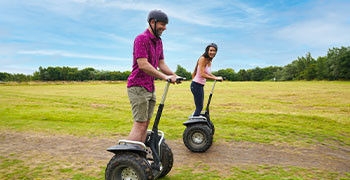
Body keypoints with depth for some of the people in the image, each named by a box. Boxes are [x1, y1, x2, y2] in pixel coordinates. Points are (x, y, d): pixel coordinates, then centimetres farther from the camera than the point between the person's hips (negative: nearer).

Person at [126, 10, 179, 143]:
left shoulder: (158, 42, 16)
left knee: (145, 124, 10)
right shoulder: (141, 39, -12)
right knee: (140, 124, -10)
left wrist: (174, 75, 2)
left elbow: (161, 63, 18)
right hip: (138, 87, -9)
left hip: (150, 88, 9)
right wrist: (164, 77, -22)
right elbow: (143, 65, -21)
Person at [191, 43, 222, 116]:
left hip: (201, 86, 9)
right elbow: (202, 74, -26)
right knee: (199, 107, -5)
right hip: (196, 85, -9)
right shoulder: (202, 59, -17)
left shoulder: (210, 61, 9)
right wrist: (215, 78, -23)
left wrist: (217, 77, 11)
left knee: (199, 107, 15)